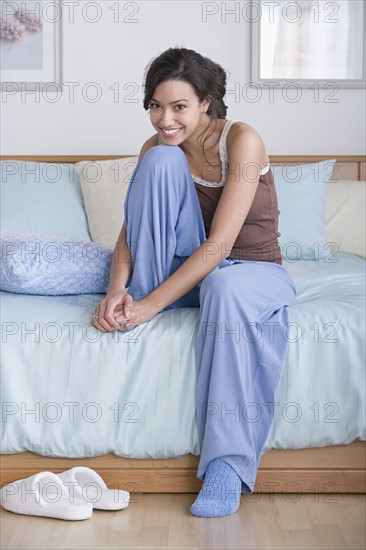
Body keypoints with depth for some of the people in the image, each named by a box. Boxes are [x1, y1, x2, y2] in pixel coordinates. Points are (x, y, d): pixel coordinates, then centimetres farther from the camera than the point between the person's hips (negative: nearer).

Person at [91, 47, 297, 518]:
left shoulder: (242, 141, -19)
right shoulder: (158, 147, -2)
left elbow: (220, 243, -27)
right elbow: (130, 228, -4)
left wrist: (152, 303, -31)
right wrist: (118, 289, -24)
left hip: (253, 268, -3)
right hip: (190, 267, 4)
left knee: (226, 287, -44)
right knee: (162, 159, -20)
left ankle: (227, 465, -37)